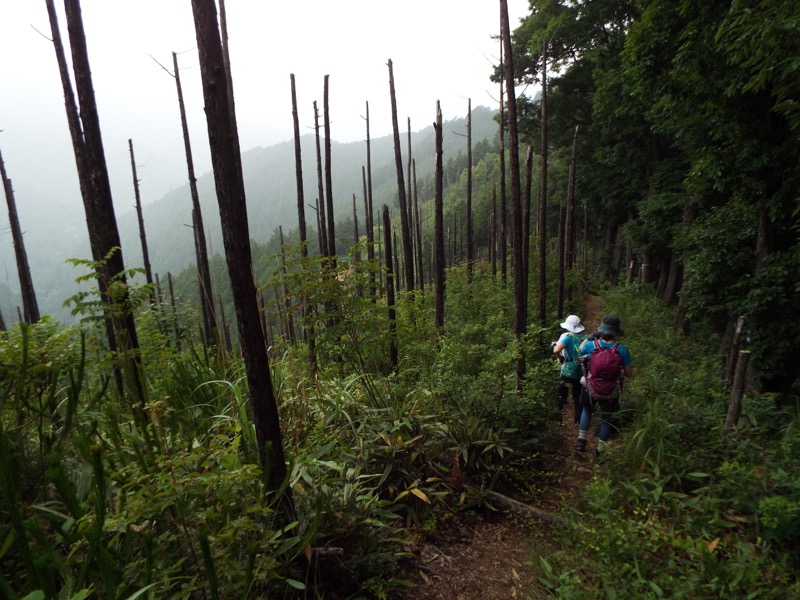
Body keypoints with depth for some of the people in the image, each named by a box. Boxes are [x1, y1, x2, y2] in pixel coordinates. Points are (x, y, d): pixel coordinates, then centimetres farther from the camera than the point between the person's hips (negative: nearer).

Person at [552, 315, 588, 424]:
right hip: (580, 373, 4)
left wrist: (561, 358, -6)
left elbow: (556, 351, -25)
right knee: (577, 397, 20)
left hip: (567, 373, -4)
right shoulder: (586, 337, -3)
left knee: (561, 395, 14)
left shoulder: (567, 336, -15)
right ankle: (579, 418, 25)